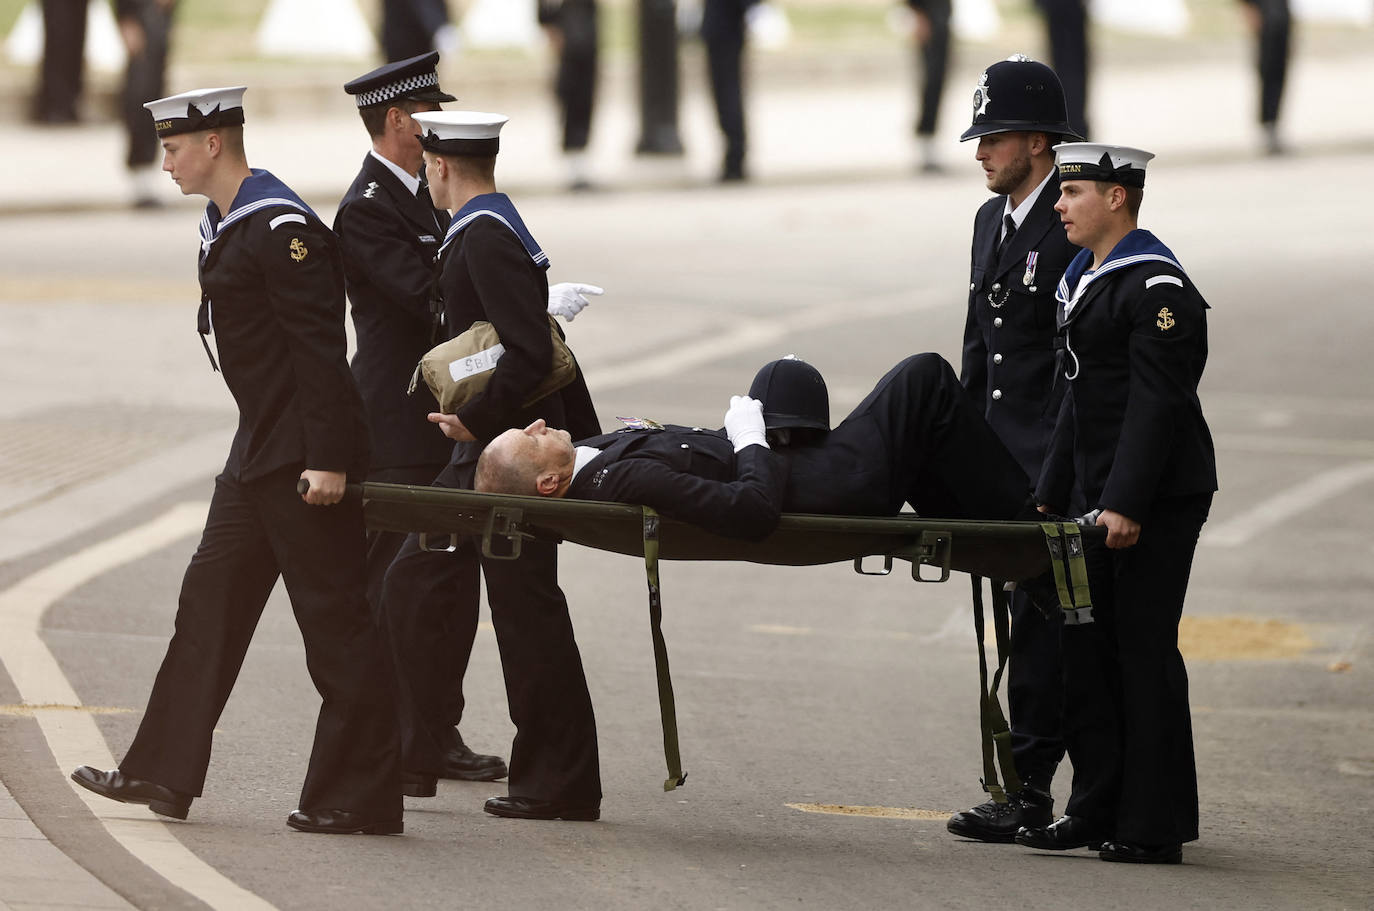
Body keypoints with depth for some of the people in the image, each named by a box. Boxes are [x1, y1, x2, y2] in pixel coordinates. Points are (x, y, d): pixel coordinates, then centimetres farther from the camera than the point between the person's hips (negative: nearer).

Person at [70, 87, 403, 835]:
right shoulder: (221, 226, 14)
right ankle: (165, 774, 15)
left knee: (334, 620, -4)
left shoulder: (284, 228, -17)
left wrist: (327, 459, -24)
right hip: (259, 452, 10)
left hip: (303, 459, -10)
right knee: (211, 600, 11)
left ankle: (362, 799, 1)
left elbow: (320, 349, -22)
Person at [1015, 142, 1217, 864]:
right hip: (1104, 499, 9)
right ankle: (1099, 809, 14)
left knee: (1144, 654, -6)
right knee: (1085, 649, 8)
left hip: (1159, 501, -9)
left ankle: (1154, 826, -1)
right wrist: (1050, 496, 19)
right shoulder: (1083, 280, 16)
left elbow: (1158, 404, -19)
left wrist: (1125, 504, -23)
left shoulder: (1159, 289, -14)